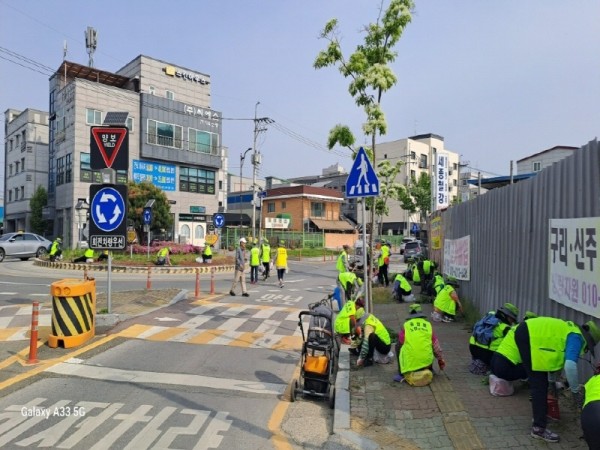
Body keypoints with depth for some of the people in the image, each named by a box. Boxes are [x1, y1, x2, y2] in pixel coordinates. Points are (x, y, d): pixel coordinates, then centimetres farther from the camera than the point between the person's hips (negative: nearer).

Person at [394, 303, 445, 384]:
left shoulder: (406, 325, 1)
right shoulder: (428, 325, 6)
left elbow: (400, 343, 9)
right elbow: (436, 346, 12)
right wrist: (441, 360, 27)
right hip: (427, 362, 3)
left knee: (398, 346, 24)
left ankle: (401, 374, 17)